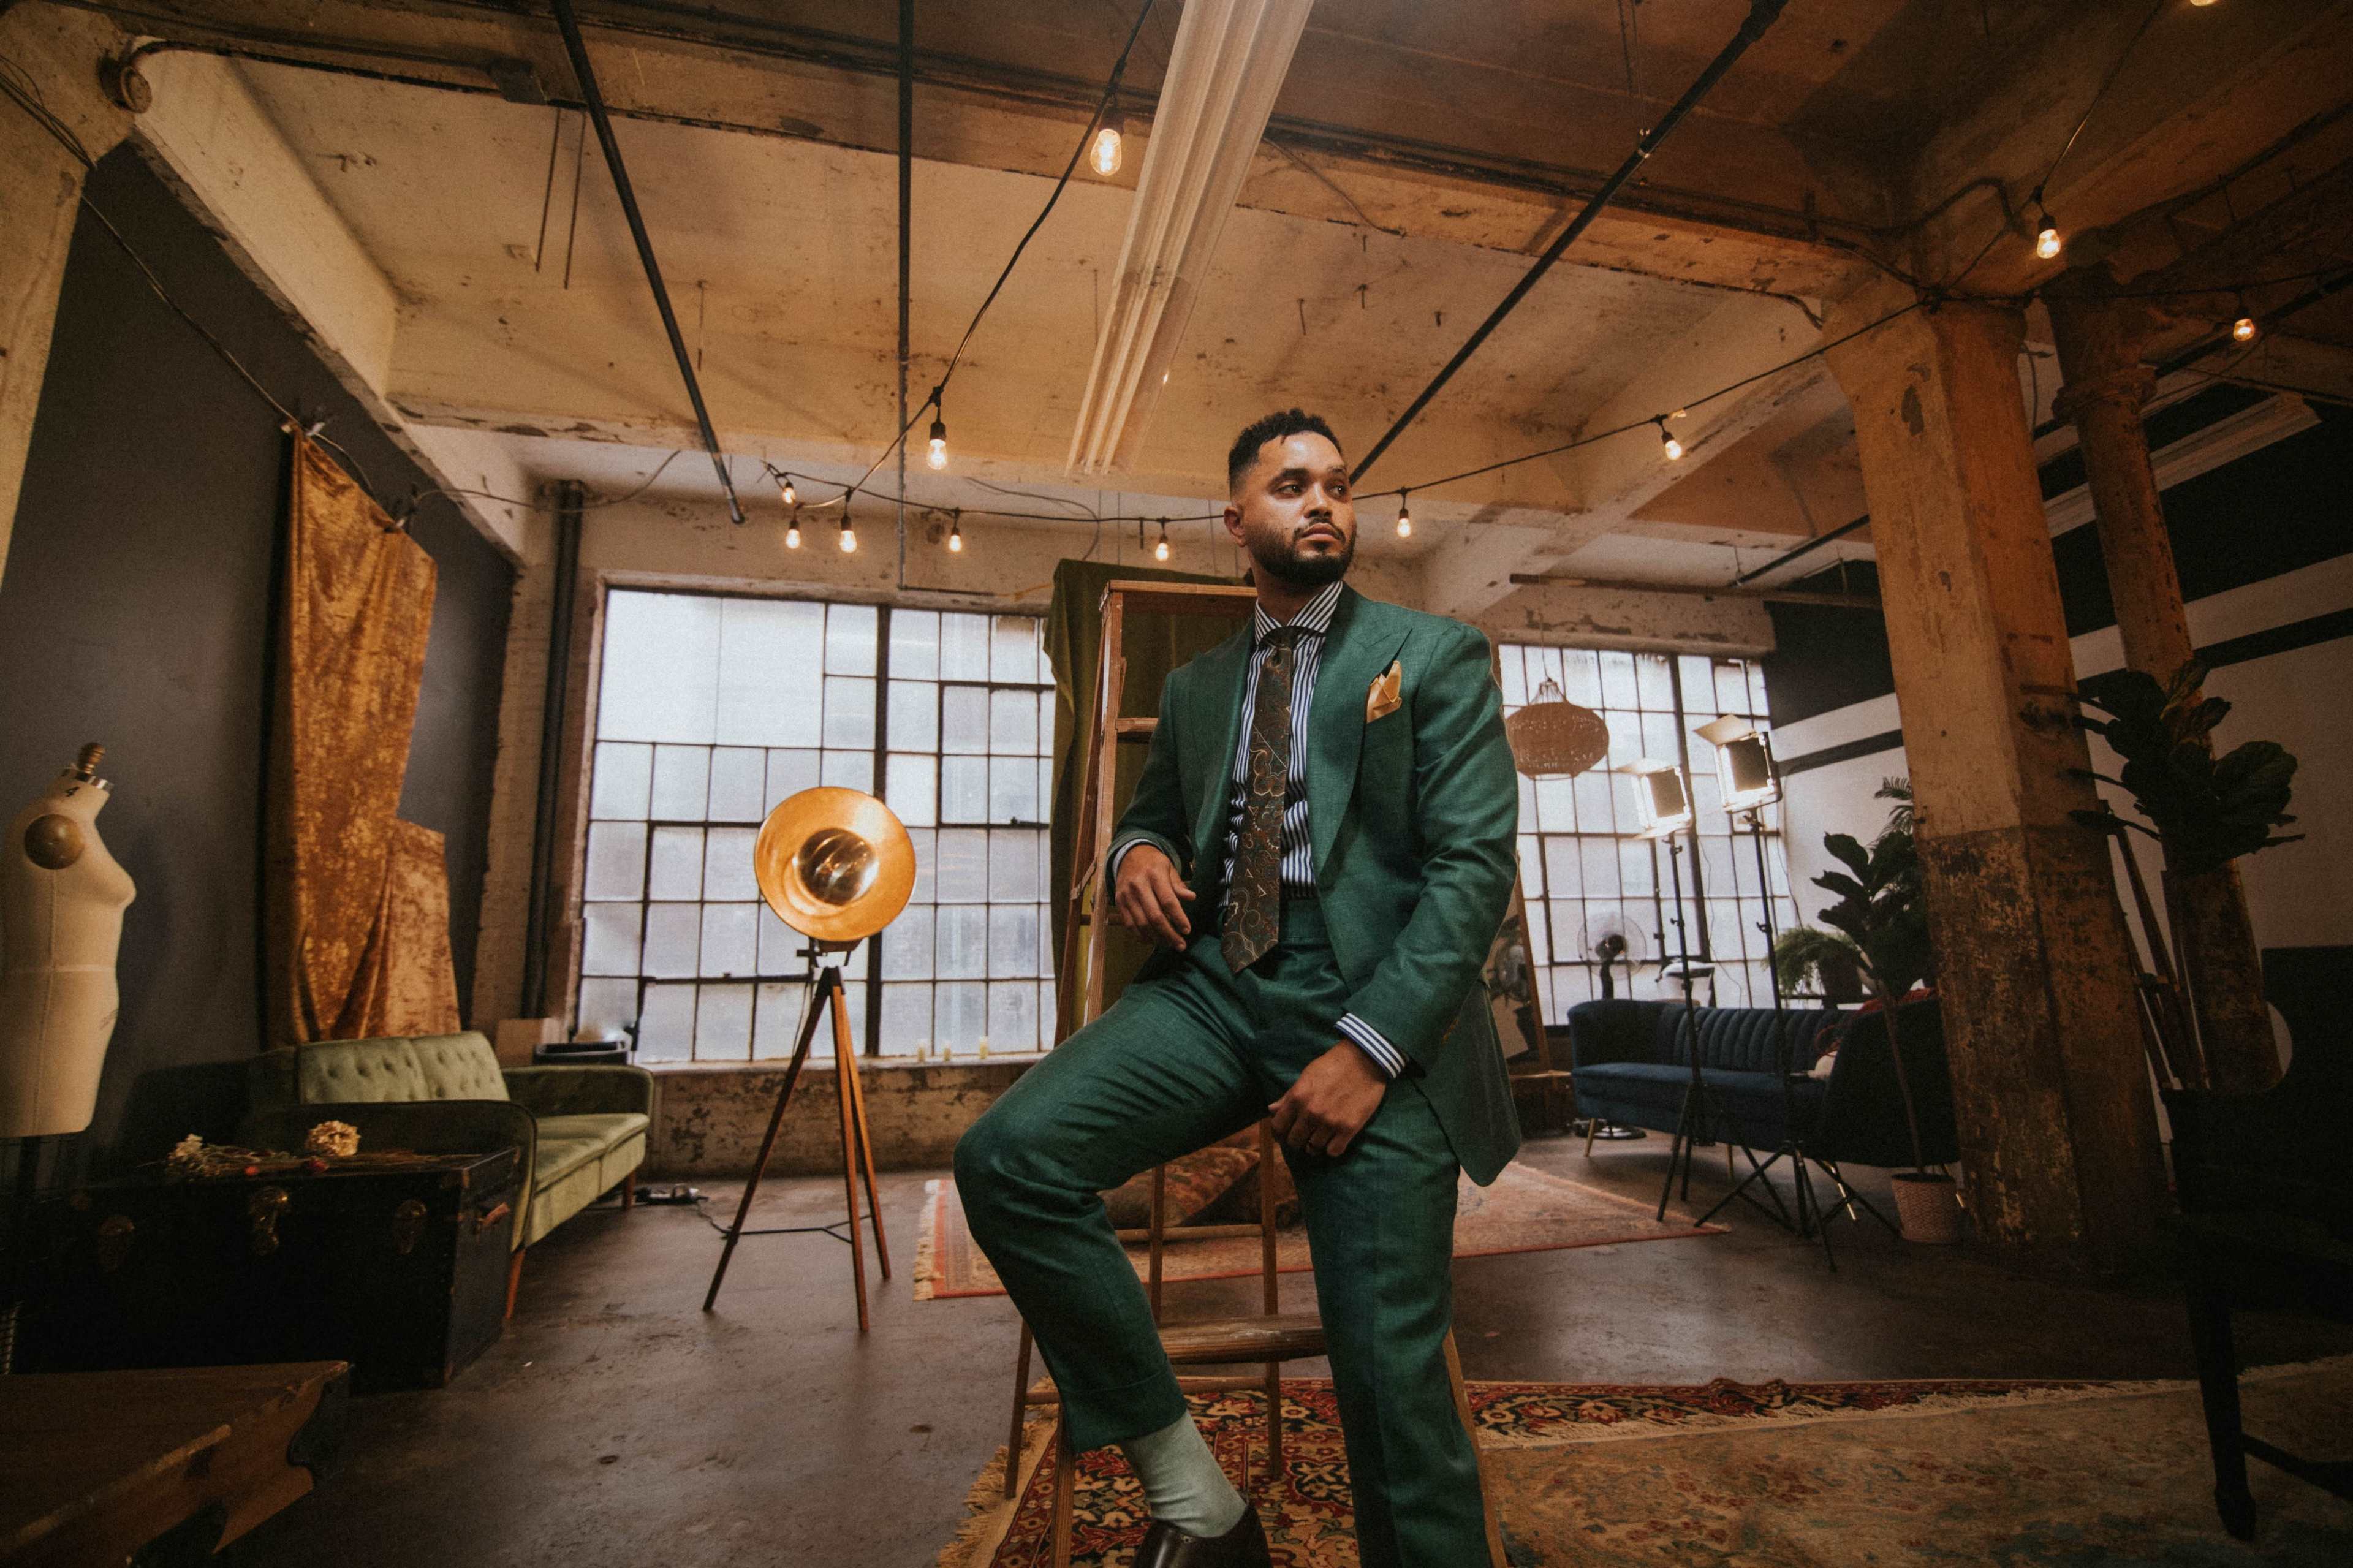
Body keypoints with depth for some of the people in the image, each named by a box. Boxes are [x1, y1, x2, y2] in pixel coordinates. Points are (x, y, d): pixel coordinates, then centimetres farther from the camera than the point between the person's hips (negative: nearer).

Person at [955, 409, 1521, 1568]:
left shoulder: (1435, 654, 6)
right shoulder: (1194, 687, 19)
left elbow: (1475, 863, -4)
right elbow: (1152, 812, 30)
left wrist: (1369, 1048, -15)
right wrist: (1137, 850, 2)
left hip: (1373, 1007, -3)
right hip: (1211, 987, 4)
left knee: (1391, 1371, -5)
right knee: (1006, 1157, -18)